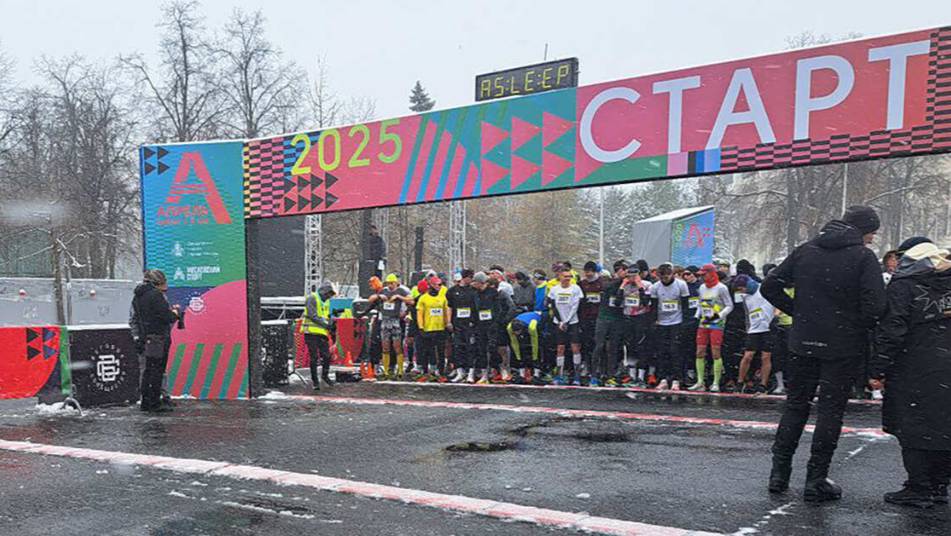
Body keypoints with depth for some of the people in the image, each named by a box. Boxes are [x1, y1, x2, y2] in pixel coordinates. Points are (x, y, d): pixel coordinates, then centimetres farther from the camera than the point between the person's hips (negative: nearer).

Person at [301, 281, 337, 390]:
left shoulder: (326, 302, 19)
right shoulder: (312, 299, -6)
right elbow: (312, 315, -17)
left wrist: (330, 323, 3)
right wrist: (325, 324, -21)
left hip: (322, 333, 7)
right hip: (311, 332, -7)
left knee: (327, 356, 2)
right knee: (314, 358, -2)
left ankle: (325, 375, 26)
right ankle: (315, 381, 8)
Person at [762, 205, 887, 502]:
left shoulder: (804, 251, 5)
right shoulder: (863, 257, -8)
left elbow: (770, 287, 1)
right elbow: (875, 305, -18)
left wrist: (799, 312, 7)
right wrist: (861, 329, 0)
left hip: (803, 344, 4)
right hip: (843, 347, -4)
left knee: (795, 405, 14)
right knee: (831, 409, 5)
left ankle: (779, 474, 17)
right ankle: (816, 482, 10)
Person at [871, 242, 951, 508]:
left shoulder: (903, 285, -6)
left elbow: (891, 331, -12)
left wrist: (878, 370, -9)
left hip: (915, 373, -6)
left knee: (913, 430, 1)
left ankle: (919, 490, 5)